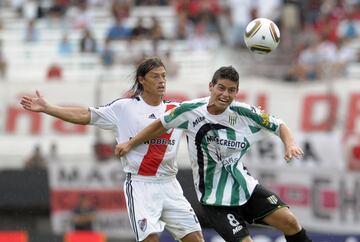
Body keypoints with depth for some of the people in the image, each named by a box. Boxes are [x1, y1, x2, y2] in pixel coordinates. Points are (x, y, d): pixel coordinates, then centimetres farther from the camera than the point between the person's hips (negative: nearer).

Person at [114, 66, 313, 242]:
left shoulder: (244, 113, -8)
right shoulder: (190, 110, -9)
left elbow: (279, 126, 2)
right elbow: (161, 125, 9)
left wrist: (290, 144, -19)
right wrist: (130, 144, 16)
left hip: (244, 186, 3)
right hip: (214, 199, -3)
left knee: (289, 221, -11)